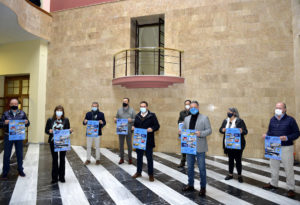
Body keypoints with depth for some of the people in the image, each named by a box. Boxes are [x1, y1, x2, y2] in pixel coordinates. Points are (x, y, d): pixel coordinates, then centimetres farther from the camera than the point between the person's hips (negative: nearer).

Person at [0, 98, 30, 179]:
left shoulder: (22, 113, 2)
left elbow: (27, 124, 7)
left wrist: (27, 123, -16)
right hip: (8, 137, -1)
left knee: (20, 154, 10)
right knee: (6, 155, 5)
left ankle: (20, 170, 24)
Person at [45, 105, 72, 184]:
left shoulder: (66, 120, 1)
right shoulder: (50, 120, 1)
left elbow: (68, 130, 5)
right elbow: (46, 130, 3)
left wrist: (70, 131, -17)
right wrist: (49, 131, -18)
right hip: (53, 142, 0)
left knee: (62, 159, 9)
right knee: (55, 159, 7)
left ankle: (62, 177, 22)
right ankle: (54, 177, 18)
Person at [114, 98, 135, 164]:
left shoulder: (132, 110, 4)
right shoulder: (119, 110, 12)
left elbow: (136, 120, 0)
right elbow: (116, 118, 14)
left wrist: (131, 120, -19)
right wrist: (115, 120, -8)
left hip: (129, 130, -2)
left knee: (129, 144, 3)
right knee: (121, 144, 6)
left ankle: (130, 158, 17)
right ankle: (121, 158, 18)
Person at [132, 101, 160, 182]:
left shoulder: (152, 115, -4)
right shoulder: (137, 116, 11)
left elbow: (157, 126, -5)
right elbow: (135, 125, 17)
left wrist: (152, 129, -23)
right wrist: (133, 127, -5)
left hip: (148, 141, -4)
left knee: (149, 158, 5)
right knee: (139, 157, 14)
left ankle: (151, 174, 18)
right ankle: (138, 172, 30)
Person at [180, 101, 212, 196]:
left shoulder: (204, 118, -3)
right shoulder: (187, 118, 11)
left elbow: (209, 130, -7)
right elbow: (183, 129, 16)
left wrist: (201, 133, -24)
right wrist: (181, 132, -7)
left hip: (199, 148, -5)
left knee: (202, 168, 4)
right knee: (190, 167, 15)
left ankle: (203, 187, 19)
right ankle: (190, 185, 30)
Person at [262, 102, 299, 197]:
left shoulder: (290, 120, -9)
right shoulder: (272, 119, 6)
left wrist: (287, 138, -24)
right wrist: (266, 135, -7)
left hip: (286, 148, -5)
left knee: (288, 168, 4)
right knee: (274, 166, 16)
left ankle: (291, 188, 18)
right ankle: (273, 184, 33)